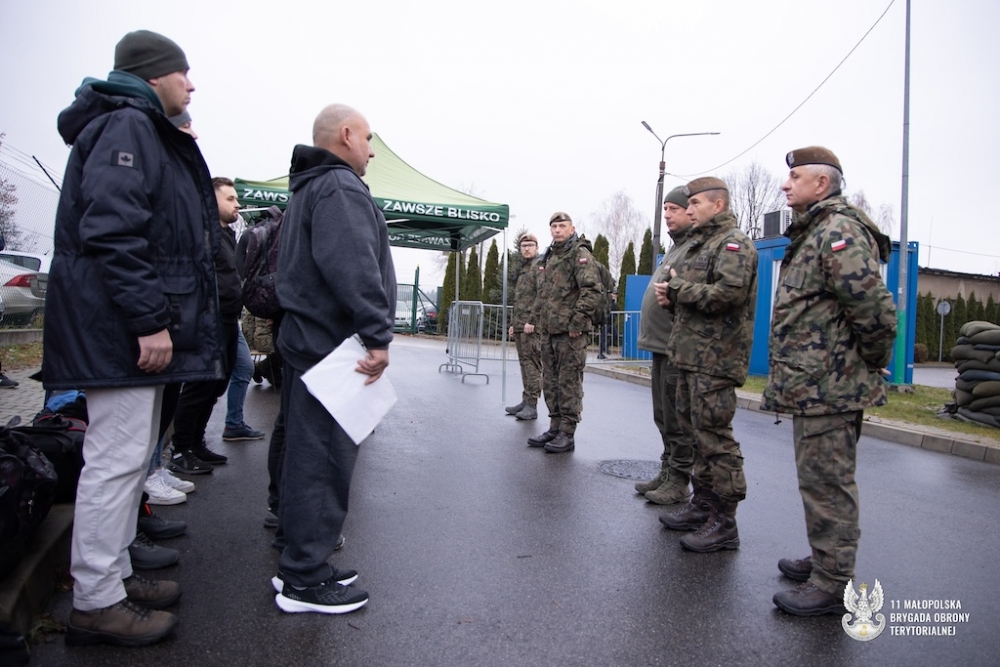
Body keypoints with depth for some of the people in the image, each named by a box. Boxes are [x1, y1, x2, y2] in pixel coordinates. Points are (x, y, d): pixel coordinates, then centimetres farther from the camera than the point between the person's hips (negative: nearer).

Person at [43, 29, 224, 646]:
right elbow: (111, 229, -22)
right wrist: (149, 319, -24)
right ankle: (97, 604, 7)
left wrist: (156, 318, 23)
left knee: (131, 456, 16)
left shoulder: (149, 133, 23)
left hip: (137, 330, 11)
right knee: (117, 459, -5)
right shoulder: (126, 125, -9)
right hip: (121, 329, -11)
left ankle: (115, 574, 28)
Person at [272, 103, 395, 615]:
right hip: (332, 348, -11)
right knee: (325, 462, -4)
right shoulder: (340, 187, -11)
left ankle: (300, 564, 28)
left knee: (307, 457, 16)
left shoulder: (306, 189, 24)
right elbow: (355, 267, -27)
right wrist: (378, 335, -27)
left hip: (305, 342, 11)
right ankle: (304, 582, 7)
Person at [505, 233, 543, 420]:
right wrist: (513, 323, 20)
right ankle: (526, 401, 18)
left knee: (532, 364, -9)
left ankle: (532, 406, -8)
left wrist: (532, 321, -21)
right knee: (524, 363, 11)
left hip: (532, 326, -9)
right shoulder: (522, 269, 23)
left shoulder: (540, 266, -5)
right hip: (520, 326, 9)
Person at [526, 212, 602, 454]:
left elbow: (592, 290, -18)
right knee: (550, 382, 13)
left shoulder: (580, 254, -7)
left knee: (569, 383, -2)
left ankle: (567, 434, 5)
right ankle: (554, 428, 23)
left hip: (570, 333, -9)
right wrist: (540, 320, 16)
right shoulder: (549, 257, 19)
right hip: (549, 332, 9)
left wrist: (576, 322, -20)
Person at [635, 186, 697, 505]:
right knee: (664, 418, 16)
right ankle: (667, 472, 27)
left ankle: (679, 481, 10)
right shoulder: (677, 247, 21)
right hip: (661, 348, 10)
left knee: (677, 421, -1)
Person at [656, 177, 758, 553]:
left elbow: (727, 293, -24)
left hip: (715, 359, -10)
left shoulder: (733, 243, -8)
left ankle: (724, 523, 3)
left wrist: (679, 288, -12)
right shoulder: (703, 243, 22)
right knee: (696, 431, 15)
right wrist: (673, 297, 4)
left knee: (714, 437, -6)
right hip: (691, 354, 10)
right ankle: (702, 504, 27)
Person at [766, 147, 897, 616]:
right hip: (812, 384, 11)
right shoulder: (812, 233, 18)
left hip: (829, 387, -11)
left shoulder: (839, 231, -16)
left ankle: (832, 585, 11)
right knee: (819, 480, 20)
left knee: (826, 483, -2)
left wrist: (873, 361, -11)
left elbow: (874, 306, -25)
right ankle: (824, 561, 35)